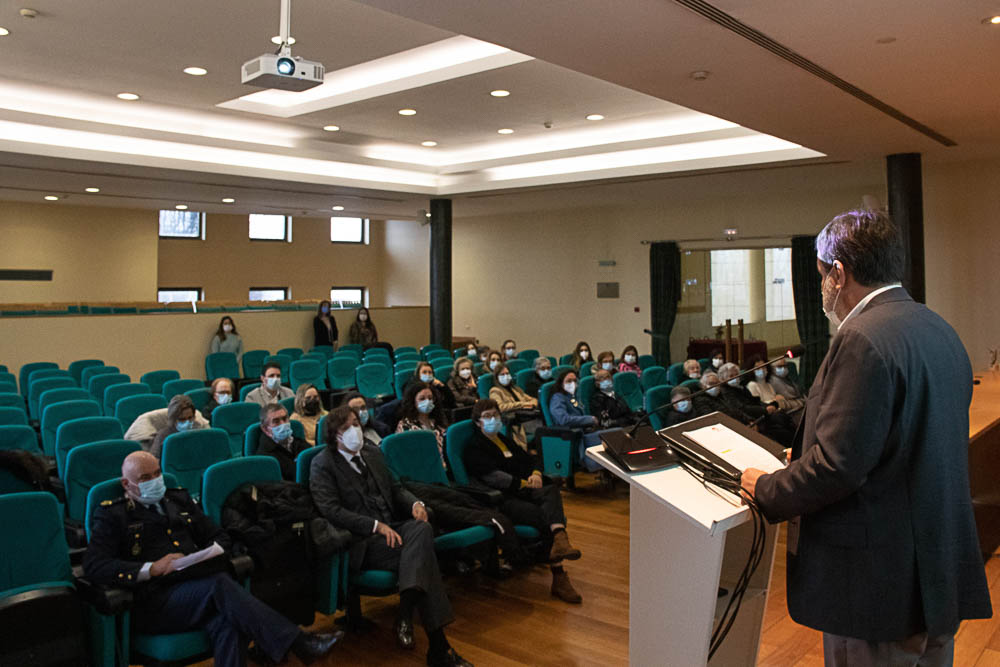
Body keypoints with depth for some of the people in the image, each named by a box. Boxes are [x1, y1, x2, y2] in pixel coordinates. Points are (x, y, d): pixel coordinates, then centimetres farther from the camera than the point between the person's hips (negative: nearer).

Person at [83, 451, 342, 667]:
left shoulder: (179, 499, 23)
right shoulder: (111, 514, 8)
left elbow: (219, 536, 25)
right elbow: (93, 565, -6)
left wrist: (207, 558, 0)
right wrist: (151, 569, -17)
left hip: (197, 588, 4)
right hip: (154, 602, -4)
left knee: (226, 622, -32)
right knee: (220, 584, -32)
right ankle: (298, 642, -35)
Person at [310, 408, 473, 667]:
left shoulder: (373, 453, 21)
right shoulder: (323, 465, 0)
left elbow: (395, 488, 24)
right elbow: (332, 510, -11)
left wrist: (415, 503, 0)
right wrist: (376, 526, -20)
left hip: (393, 527, 6)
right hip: (362, 542, -6)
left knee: (422, 529, -31)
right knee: (422, 554, -30)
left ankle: (405, 612, -37)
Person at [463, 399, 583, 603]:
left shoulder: (506, 441, 31)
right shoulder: (474, 450, 6)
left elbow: (531, 460, 23)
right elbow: (493, 477, -10)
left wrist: (536, 474, -1)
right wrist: (524, 483, -15)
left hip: (523, 492, 6)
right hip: (502, 500, -6)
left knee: (552, 489, -29)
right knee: (545, 516, -29)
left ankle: (559, 539, -55)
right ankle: (559, 577, -33)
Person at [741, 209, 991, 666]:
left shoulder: (864, 340, -21)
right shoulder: (940, 331, 10)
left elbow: (838, 465, -25)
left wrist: (768, 491, -8)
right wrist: (804, 458, 18)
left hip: (880, 584, -9)